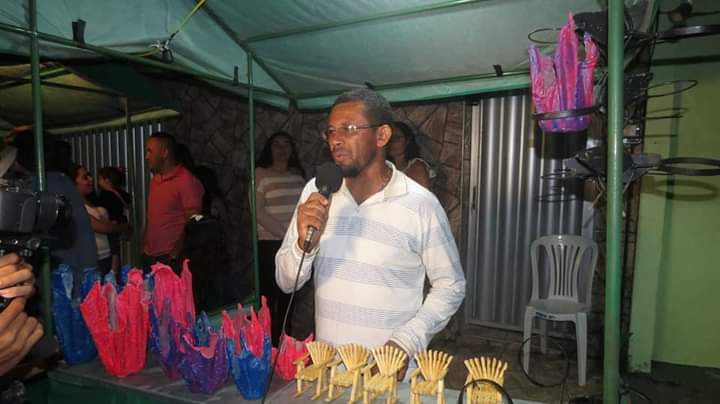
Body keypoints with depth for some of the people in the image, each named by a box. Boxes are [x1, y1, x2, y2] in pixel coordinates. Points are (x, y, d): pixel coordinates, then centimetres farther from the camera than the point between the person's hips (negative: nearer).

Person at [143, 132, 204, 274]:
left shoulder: (186, 180, -11)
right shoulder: (154, 180, 13)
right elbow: (151, 217, 17)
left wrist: (175, 254, -15)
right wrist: (144, 246, 11)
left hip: (172, 259, -7)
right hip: (149, 258, 7)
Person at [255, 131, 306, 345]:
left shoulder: (297, 173, 13)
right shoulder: (260, 173, -1)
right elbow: (258, 212, -9)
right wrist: (283, 232, -13)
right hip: (270, 243, -4)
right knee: (270, 293, 0)